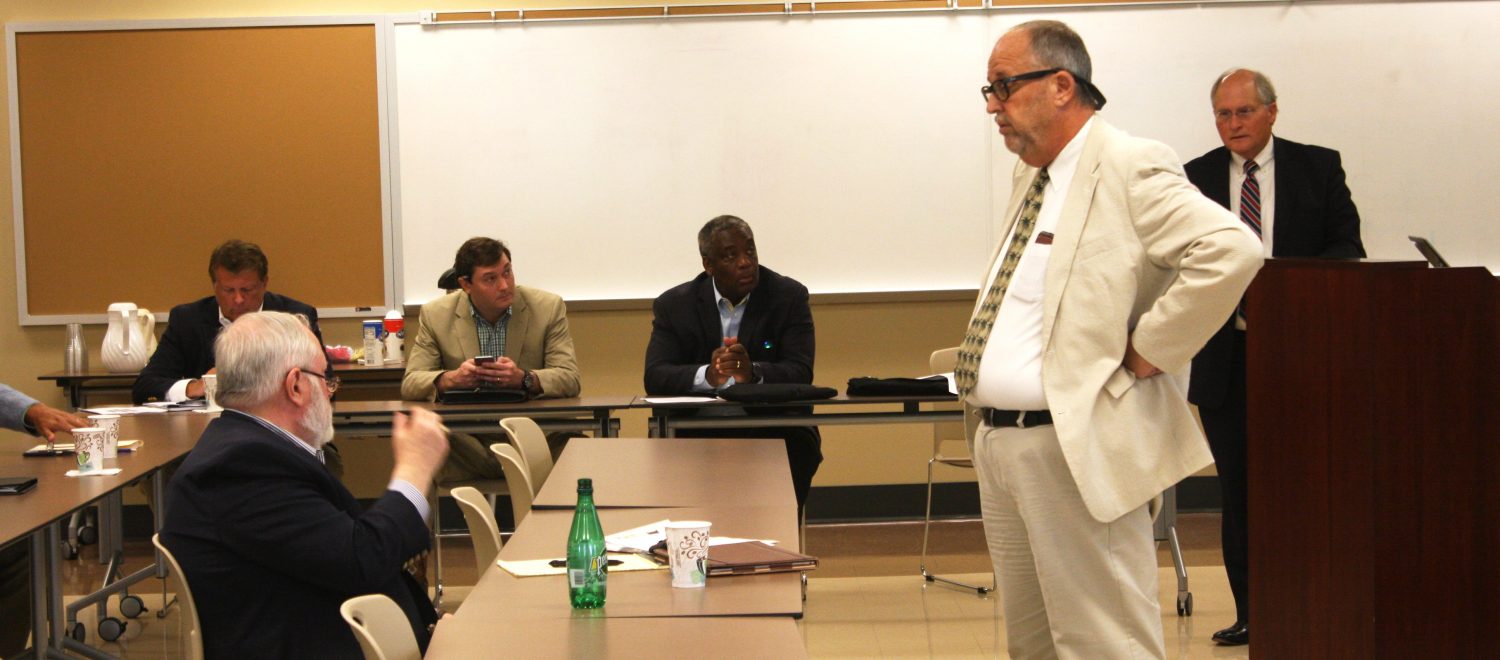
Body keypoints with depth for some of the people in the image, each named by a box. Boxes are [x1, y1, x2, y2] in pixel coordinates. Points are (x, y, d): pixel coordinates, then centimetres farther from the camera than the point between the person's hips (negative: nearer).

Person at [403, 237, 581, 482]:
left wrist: (524, 379, -27)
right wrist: (451, 378, -24)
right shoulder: (436, 315, 2)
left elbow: (570, 379, -5)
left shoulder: (548, 308, 0)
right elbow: (410, 385, 0)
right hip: (467, 442, 0)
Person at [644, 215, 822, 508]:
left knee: (799, 450, -32)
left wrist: (752, 372, -32)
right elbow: (655, 377, -8)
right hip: (699, 435, 1)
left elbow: (800, 373, -9)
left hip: (776, 432, 0)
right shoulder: (674, 305, 3)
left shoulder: (789, 296, 1)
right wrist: (707, 376, -29)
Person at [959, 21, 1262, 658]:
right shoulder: (1029, 176, 16)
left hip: (1076, 447, -9)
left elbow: (1232, 249, -26)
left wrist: (1148, 350, -19)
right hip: (999, 440, 9)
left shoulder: (1128, 168, -12)